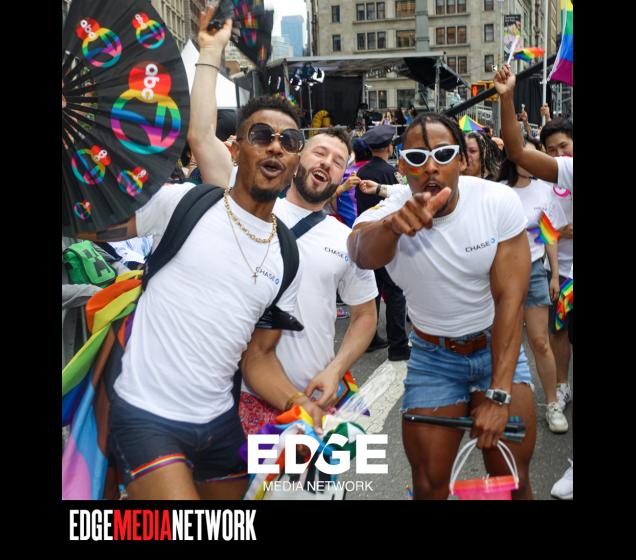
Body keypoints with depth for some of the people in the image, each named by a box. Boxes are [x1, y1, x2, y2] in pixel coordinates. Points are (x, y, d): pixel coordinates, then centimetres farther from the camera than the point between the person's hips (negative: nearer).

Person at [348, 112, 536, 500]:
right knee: (429, 484, 4)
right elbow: (363, 255, -44)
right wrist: (391, 227, -68)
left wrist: (498, 394, -21)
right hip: (433, 356, 0)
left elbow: (509, 299, -17)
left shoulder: (499, 202, -17)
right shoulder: (386, 216, -19)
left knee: (513, 480, -1)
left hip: (498, 346, 0)